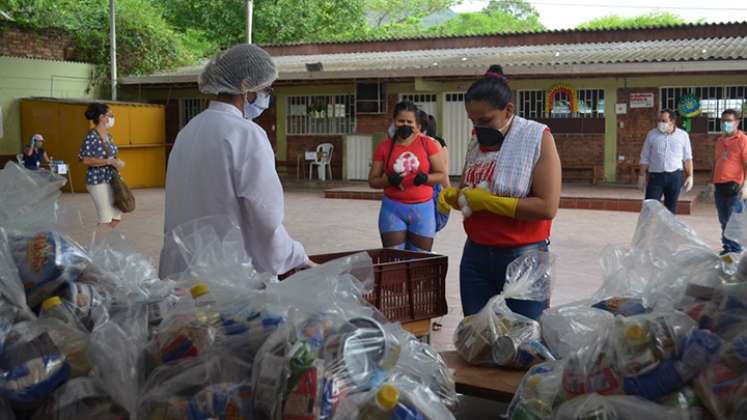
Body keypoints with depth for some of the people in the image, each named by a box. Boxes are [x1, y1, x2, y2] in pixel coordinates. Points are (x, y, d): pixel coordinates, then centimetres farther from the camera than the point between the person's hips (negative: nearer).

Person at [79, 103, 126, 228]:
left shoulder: (108, 136, 12)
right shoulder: (91, 136, -13)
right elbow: (85, 160, -20)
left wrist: (118, 162, 4)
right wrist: (109, 161, -22)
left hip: (112, 180, 8)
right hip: (98, 181, -8)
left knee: (116, 217, 9)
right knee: (106, 218, -7)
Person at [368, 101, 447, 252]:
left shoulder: (428, 143, 0)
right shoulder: (384, 147, 2)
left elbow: (442, 175, 4)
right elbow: (372, 180, 6)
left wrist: (425, 178, -17)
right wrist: (389, 180, -14)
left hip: (422, 209, 0)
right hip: (393, 208, 0)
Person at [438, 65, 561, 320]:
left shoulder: (537, 138, -8)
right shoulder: (477, 140, 9)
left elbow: (547, 207, -17)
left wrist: (488, 201, -16)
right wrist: (452, 196, -1)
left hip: (523, 258, -5)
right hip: (475, 255, 5)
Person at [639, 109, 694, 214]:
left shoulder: (683, 135, 3)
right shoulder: (652, 134, 1)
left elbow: (687, 158, 9)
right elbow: (645, 157, 5)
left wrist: (690, 176, 4)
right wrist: (642, 176, 2)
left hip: (675, 176, 1)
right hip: (656, 176, -1)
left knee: (671, 209, 9)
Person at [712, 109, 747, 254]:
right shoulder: (720, 140, 15)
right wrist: (713, 182, 19)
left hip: (734, 187, -7)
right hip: (719, 186, 7)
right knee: (724, 221, 12)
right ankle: (727, 248, 22)